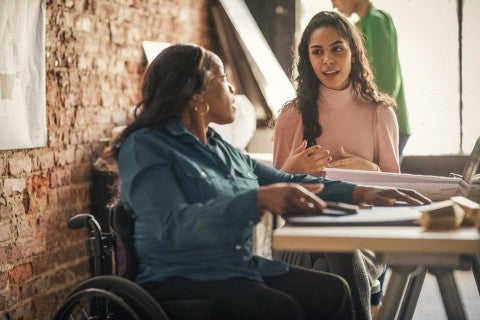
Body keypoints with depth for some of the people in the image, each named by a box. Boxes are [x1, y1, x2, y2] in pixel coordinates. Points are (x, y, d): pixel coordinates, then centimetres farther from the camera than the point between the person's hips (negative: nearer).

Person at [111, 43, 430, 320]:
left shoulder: (219, 147, 15)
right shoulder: (145, 147, -11)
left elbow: (285, 182, 18)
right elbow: (172, 226, -26)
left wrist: (360, 192, 6)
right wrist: (259, 200, -38)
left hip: (242, 269, 8)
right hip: (182, 279, -8)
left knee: (332, 290, -11)